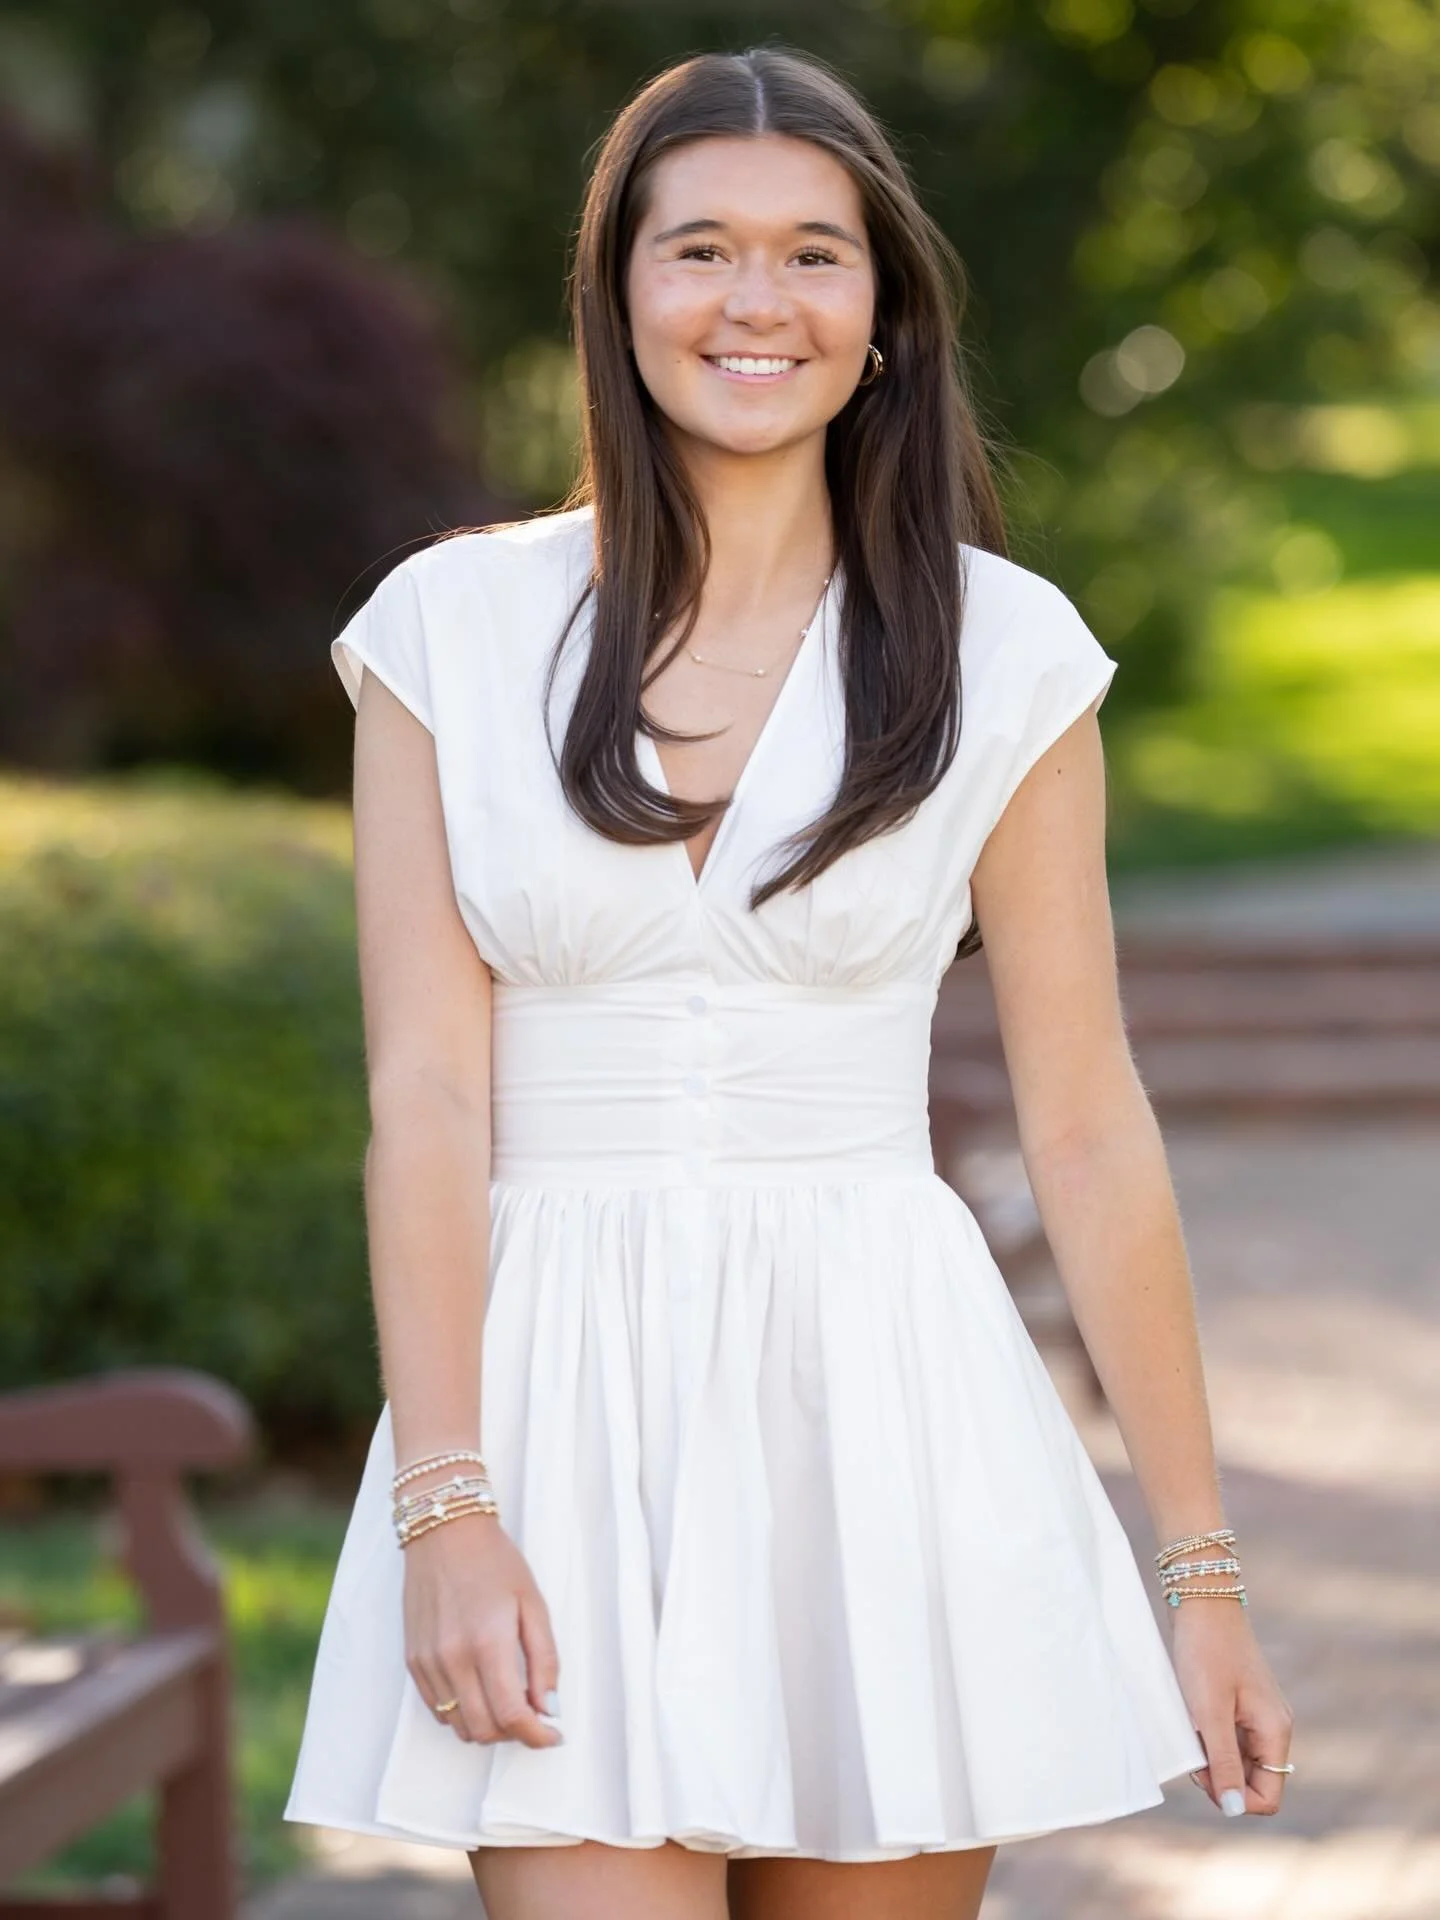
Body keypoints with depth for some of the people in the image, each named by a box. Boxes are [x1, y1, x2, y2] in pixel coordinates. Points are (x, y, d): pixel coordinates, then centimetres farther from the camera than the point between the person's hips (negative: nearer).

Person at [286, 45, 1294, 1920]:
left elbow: (1087, 1129, 4)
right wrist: (444, 1511, -11)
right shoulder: (453, 629, 3)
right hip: (564, 1411, 0)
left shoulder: (999, 651, 3)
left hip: (886, 1406, 1)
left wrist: (1204, 1567, 4)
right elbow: (426, 1099, -1)